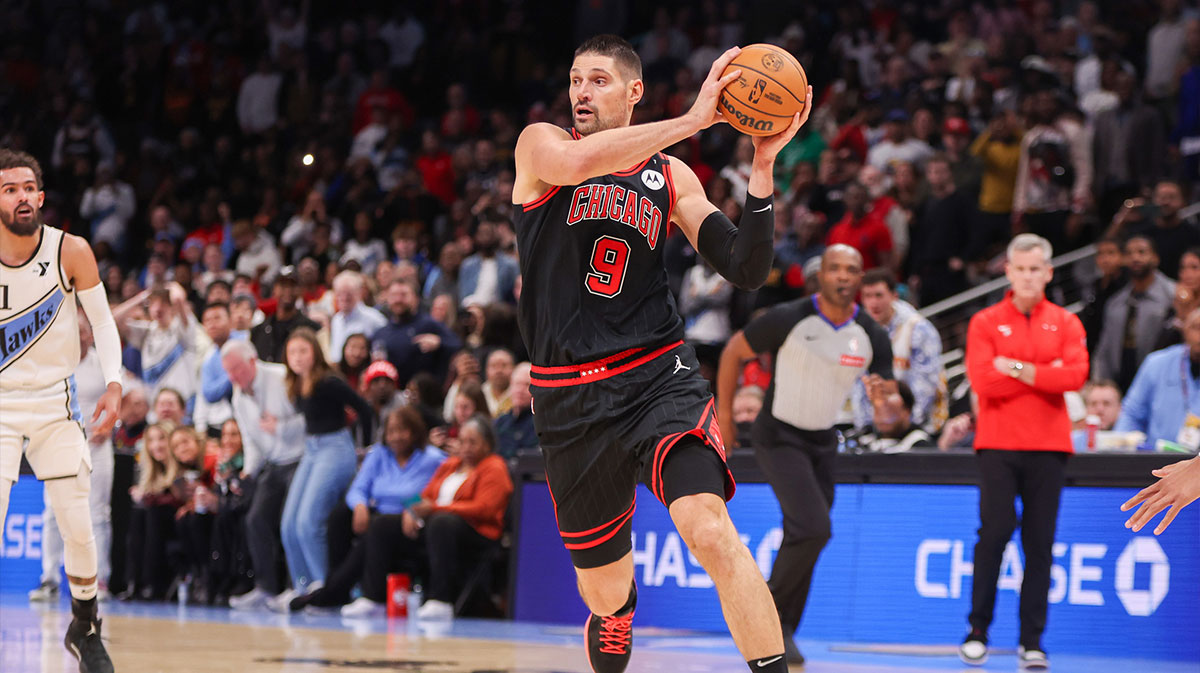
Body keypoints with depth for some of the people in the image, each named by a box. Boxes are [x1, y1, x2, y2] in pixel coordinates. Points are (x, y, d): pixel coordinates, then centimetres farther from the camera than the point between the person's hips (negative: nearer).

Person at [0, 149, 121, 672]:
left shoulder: (71, 252, -9)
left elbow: (101, 320, 0)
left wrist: (113, 383, -14)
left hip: (56, 403, 1)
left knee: (78, 530, 0)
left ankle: (85, 631, 22)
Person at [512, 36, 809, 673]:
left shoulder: (672, 177, 10)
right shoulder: (540, 144, 3)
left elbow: (746, 271, 2)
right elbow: (577, 162, -23)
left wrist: (762, 166, -9)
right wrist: (693, 120, -24)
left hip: (658, 376, 0)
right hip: (570, 399, 0)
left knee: (710, 530, -27)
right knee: (605, 595, 12)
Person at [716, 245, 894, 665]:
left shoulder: (871, 336, -5)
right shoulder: (788, 319, -18)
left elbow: (888, 399, 0)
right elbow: (734, 352, -5)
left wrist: (882, 392, -25)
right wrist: (724, 414, -3)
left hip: (822, 441, 6)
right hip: (778, 437, -6)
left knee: (802, 538, 8)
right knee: (813, 529, -20)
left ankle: (780, 632, 21)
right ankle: (773, 619, -3)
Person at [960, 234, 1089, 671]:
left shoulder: (1066, 323, 10)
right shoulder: (986, 323, 6)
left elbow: (1076, 374, -7)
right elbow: (983, 380, -9)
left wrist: (1018, 369, -11)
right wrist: (1045, 375, -6)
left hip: (1048, 445, 1)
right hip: (998, 443, -1)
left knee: (1041, 543, -1)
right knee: (995, 532, -9)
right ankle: (977, 631, 1)